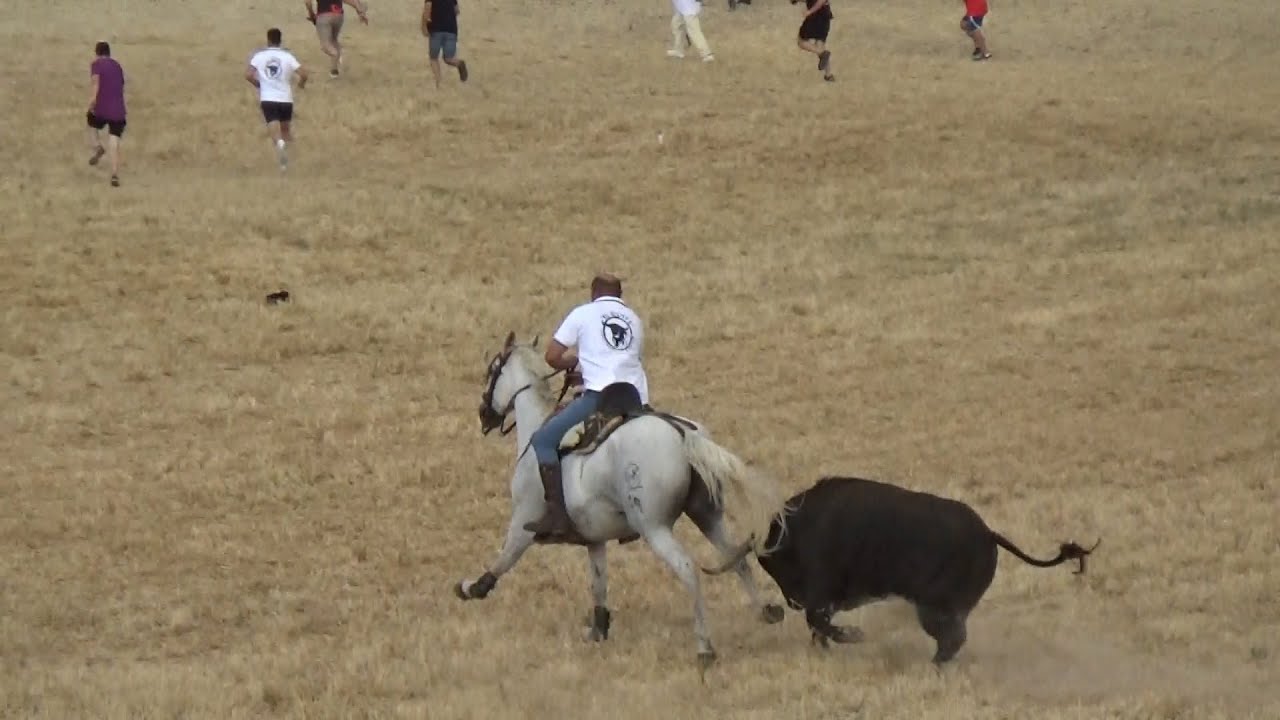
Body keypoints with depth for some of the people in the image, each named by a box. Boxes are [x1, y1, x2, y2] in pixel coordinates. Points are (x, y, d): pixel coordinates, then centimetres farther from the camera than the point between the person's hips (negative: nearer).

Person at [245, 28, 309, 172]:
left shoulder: (259, 56, 1)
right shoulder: (287, 56, 0)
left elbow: (248, 75, -7)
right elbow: (303, 73, -8)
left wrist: (259, 84, 12)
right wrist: (301, 83, 15)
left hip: (267, 99, -1)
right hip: (285, 98, 1)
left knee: (273, 126, -11)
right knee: (286, 128, 21)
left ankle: (279, 142, -41)